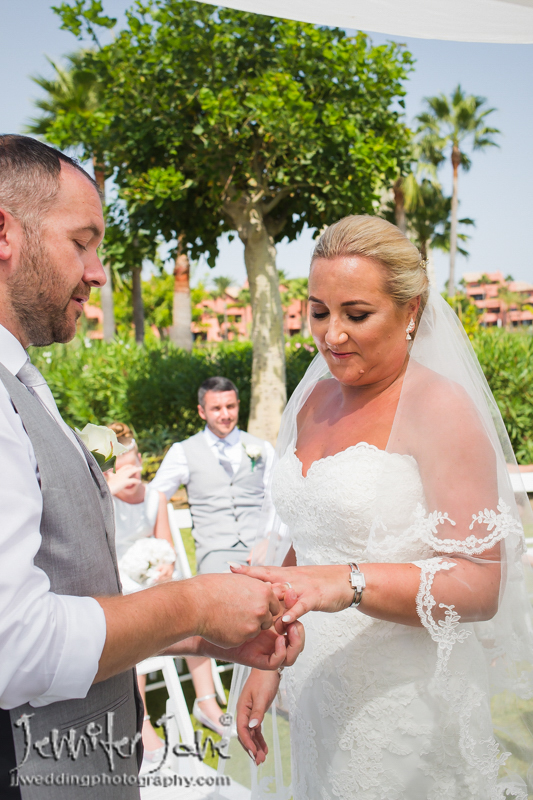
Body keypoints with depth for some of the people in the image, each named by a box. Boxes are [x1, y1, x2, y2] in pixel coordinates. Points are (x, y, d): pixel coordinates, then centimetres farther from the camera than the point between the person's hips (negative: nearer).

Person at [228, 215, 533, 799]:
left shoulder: (439, 407, -15)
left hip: (405, 705, -6)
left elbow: (480, 585, -19)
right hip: (317, 688, 6)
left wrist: (348, 583, -32)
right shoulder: (314, 401, 6)